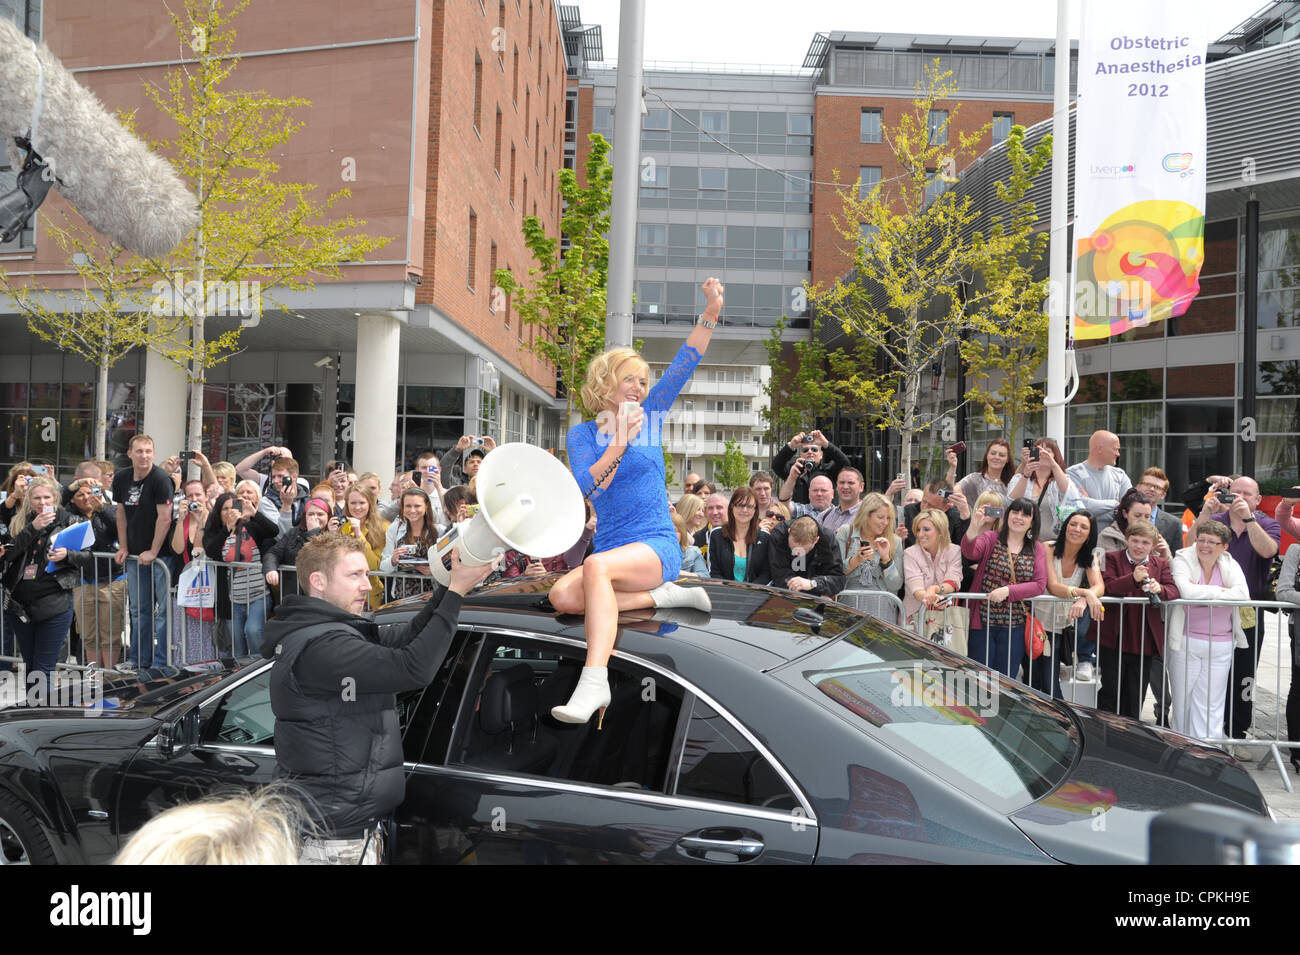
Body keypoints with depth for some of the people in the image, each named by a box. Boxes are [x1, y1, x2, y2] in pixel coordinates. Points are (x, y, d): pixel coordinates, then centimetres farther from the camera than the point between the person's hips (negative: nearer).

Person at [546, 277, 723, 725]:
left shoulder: (650, 415, 9)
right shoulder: (582, 433, 8)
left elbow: (684, 365, -1)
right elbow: (585, 489, -8)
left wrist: (711, 313, -13)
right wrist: (619, 444, -18)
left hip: (658, 546, -3)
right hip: (613, 548, 3)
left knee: (597, 566, -35)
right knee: (562, 596, -27)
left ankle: (595, 679, -47)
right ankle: (662, 595, -13)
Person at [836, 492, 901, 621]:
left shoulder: (894, 542, 8)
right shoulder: (845, 533, 5)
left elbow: (896, 586, 3)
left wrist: (886, 558, -8)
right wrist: (856, 560, -14)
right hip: (849, 604, -1)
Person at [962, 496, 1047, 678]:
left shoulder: (1037, 549, 8)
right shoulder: (990, 538, 0)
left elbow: (1040, 584, -3)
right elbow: (970, 552, -21)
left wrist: (1008, 590, -17)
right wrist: (974, 527, -41)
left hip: (1014, 626, 2)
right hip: (983, 621, -2)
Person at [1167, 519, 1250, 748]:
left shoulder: (1230, 565, 4)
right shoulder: (1183, 560, -5)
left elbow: (1242, 594, -15)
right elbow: (1186, 591, -24)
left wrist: (1202, 591, -16)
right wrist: (1221, 591, -14)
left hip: (1221, 645, 2)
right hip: (1186, 643, -2)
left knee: (1211, 705, 5)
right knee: (1182, 701, 7)